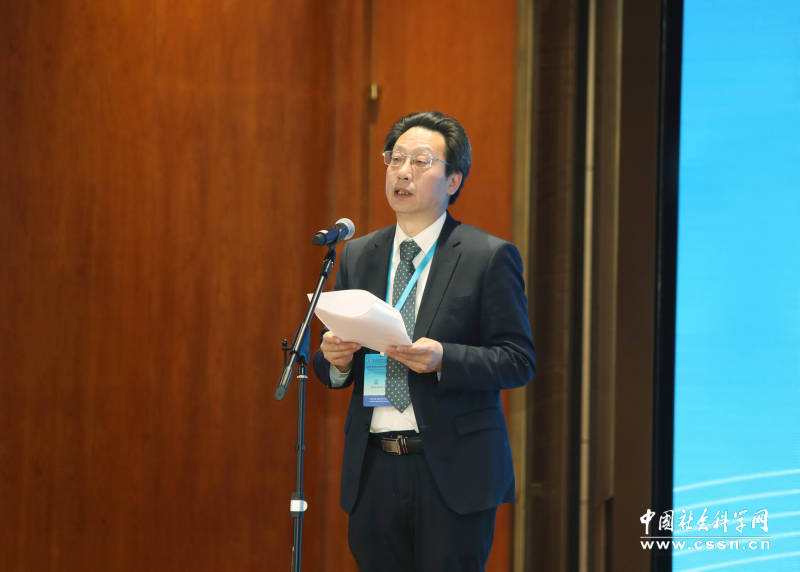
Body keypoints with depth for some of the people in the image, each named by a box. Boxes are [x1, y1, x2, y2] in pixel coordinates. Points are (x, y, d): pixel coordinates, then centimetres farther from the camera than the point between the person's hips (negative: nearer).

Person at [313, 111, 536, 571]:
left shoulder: (490, 257, -2)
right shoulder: (357, 256, 12)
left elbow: (520, 359, -6)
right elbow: (334, 374, 15)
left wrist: (443, 359, -21)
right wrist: (335, 358, -8)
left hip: (453, 471, -4)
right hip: (373, 472, 4)